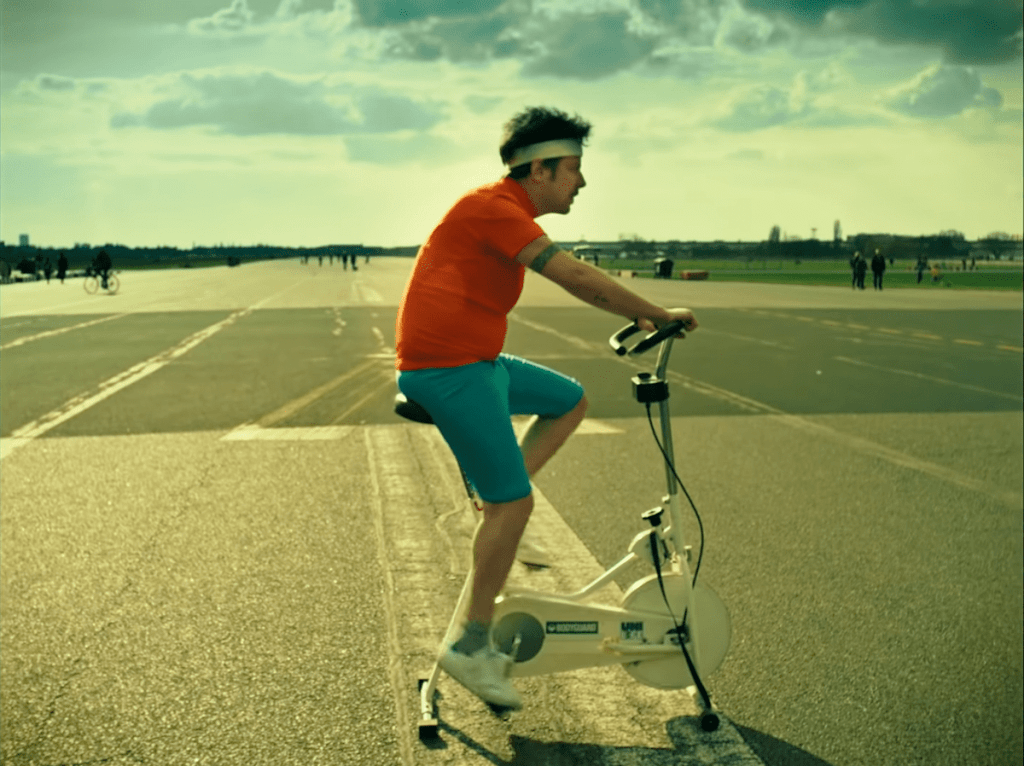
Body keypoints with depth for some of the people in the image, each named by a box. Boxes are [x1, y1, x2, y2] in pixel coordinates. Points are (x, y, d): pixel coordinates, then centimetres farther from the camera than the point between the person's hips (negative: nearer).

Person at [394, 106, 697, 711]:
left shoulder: (509, 214, 15)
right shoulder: (495, 209, -17)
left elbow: (576, 281, 25)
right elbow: (579, 279, -22)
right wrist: (660, 314, -14)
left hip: (476, 361, 10)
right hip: (448, 369, -10)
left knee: (571, 400, 19)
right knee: (515, 504, -9)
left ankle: (496, 503, 12)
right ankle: (473, 646, 0)